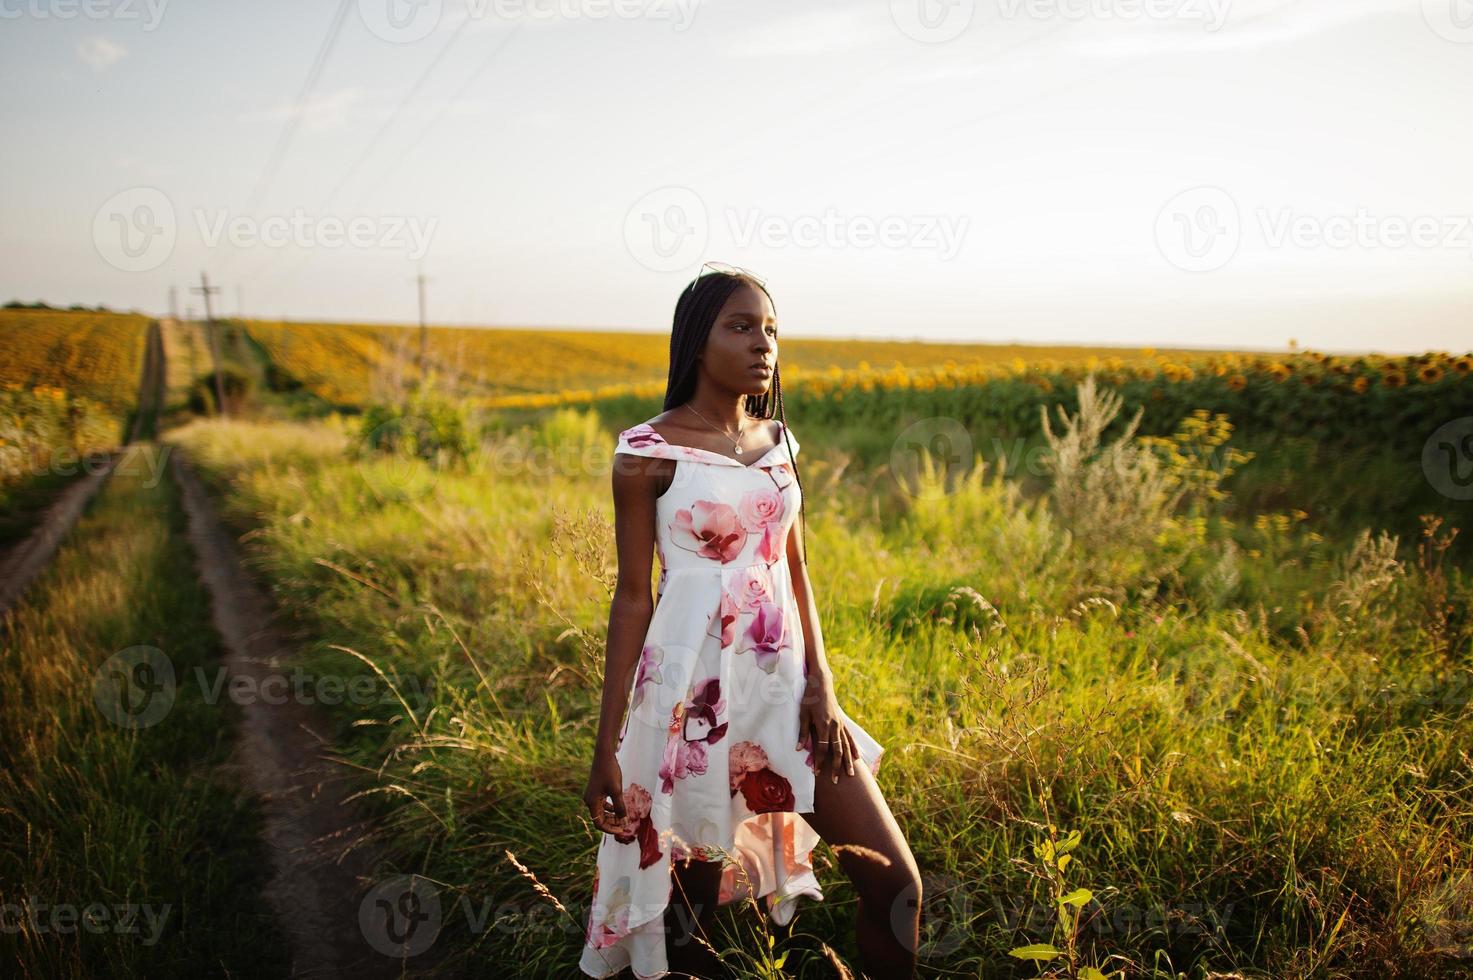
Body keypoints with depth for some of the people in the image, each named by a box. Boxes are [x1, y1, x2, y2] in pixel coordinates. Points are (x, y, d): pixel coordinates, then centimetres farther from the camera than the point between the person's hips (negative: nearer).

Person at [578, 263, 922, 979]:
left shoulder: (777, 439, 7)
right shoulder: (648, 452, -8)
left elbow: (795, 569, 11)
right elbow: (632, 596, -6)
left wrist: (821, 684, -2)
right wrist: (606, 747, -5)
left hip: (785, 686, 5)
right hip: (695, 697, -5)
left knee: (895, 880, 4)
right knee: (694, 903, 11)